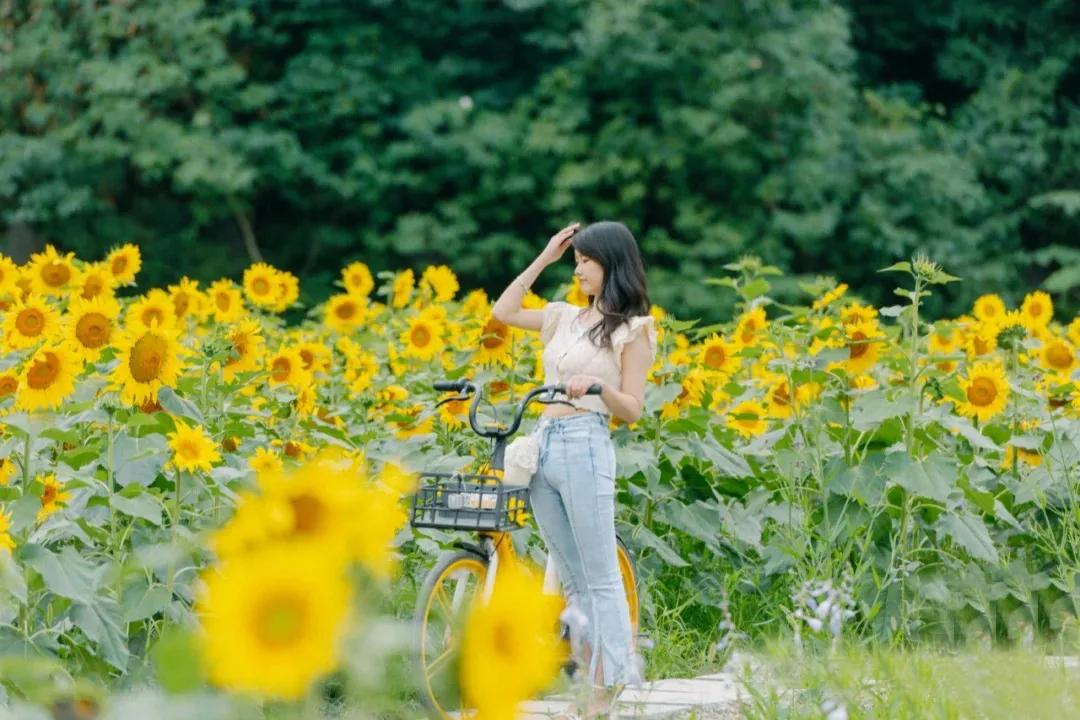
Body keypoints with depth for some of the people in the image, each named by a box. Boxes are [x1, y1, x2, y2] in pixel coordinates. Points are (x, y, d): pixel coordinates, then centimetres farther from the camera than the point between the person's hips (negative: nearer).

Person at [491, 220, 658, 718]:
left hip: (586, 446, -7)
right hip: (542, 444, 7)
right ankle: (592, 673, 14)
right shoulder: (564, 318, 14)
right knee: (571, 579, 9)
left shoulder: (632, 330, -2)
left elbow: (632, 411, -5)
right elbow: (502, 312, 21)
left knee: (600, 578, -3)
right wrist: (543, 258, 16)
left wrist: (596, 386, -24)